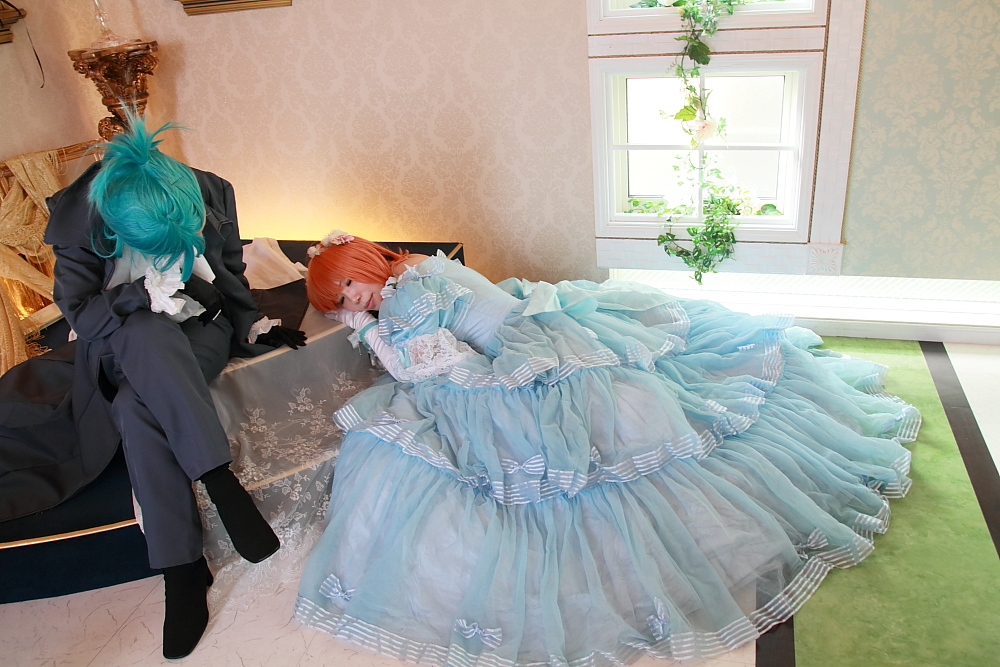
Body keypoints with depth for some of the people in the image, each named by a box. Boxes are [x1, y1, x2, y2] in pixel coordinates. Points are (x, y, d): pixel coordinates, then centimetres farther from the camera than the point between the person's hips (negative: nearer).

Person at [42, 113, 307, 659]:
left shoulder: (212, 194, -14)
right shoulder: (78, 220, -19)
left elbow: (232, 275, 3)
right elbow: (79, 314, -14)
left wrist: (249, 325, -10)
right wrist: (142, 295, -28)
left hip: (202, 332, 0)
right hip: (124, 350, 0)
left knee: (139, 411, -30)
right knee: (143, 334, -38)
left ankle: (181, 568, -25)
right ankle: (222, 485, -32)